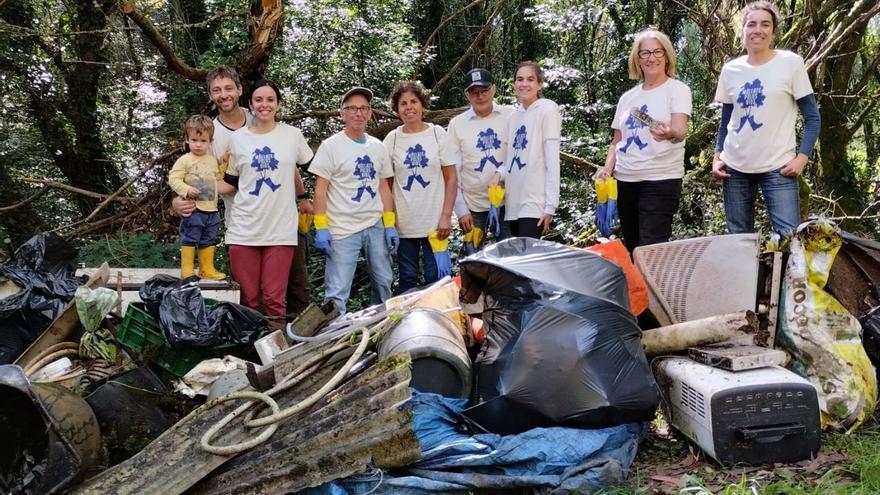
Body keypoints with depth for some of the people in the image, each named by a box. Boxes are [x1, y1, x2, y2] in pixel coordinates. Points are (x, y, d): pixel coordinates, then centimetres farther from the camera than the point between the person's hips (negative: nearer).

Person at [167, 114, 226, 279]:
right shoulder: (184, 160, -6)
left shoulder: (212, 160, 13)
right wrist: (186, 190, -25)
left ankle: (207, 269, 24)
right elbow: (173, 179, -11)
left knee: (208, 240, 13)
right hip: (193, 210, -6)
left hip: (211, 209, 6)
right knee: (189, 239, -1)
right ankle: (187, 270, 6)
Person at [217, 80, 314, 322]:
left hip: (280, 230, -1)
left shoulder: (293, 135, 6)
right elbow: (231, 183, 12)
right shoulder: (238, 138, 8)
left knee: (275, 300, -2)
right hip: (244, 230, 1)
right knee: (248, 299, 3)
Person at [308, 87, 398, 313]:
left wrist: (390, 225, 6)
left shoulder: (378, 147, 11)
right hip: (342, 229, -5)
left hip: (376, 226, 5)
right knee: (337, 293, -7)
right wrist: (321, 228, -12)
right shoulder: (331, 146, -3)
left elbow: (383, 187, 13)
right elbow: (320, 189, -5)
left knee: (383, 283, 12)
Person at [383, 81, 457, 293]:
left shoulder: (437, 134, 1)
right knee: (407, 280, 8)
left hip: (435, 223, -1)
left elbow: (451, 179, 0)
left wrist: (446, 216, -7)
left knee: (435, 279, 1)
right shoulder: (392, 139, 3)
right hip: (404, 225, 1)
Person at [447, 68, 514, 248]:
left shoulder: (511, 116, -2)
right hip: (473, 206, 1)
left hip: (506, 201, 0)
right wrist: (461, 210, -4)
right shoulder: (457, 124, 0)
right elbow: (452, 171, 1)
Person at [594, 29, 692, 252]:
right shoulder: (628, 97, 14)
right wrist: (608, 167, 1)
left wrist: (670, 133, -41)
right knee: (633, 248, 10)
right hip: (624, 180, 6)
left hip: (660, 180, -5)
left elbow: (681, 131, -17)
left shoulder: (677, 89, -1)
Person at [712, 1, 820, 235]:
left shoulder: (791, 63, -1)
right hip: (735, 167, 3)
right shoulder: (730, 69, 7)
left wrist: (802, 157, -12)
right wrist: (717, 156, 3)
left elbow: (812, 118, 0)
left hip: (778, 168, -3)